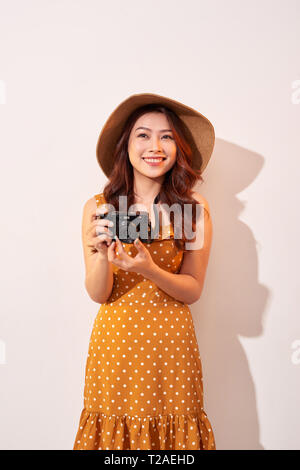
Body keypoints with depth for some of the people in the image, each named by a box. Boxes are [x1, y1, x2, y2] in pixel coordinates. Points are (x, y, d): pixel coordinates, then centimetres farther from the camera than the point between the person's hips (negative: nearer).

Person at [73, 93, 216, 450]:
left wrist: (149, 269, -22)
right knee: (115, 433, 12)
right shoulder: (97, 208, -5)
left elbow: (193, 290, -4)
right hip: (114, 342, 1)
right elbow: (98, 294, -4)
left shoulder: (195, 209, -6)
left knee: (171, 432, 9)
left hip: (170, 343, 0)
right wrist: (102, 255, -24)